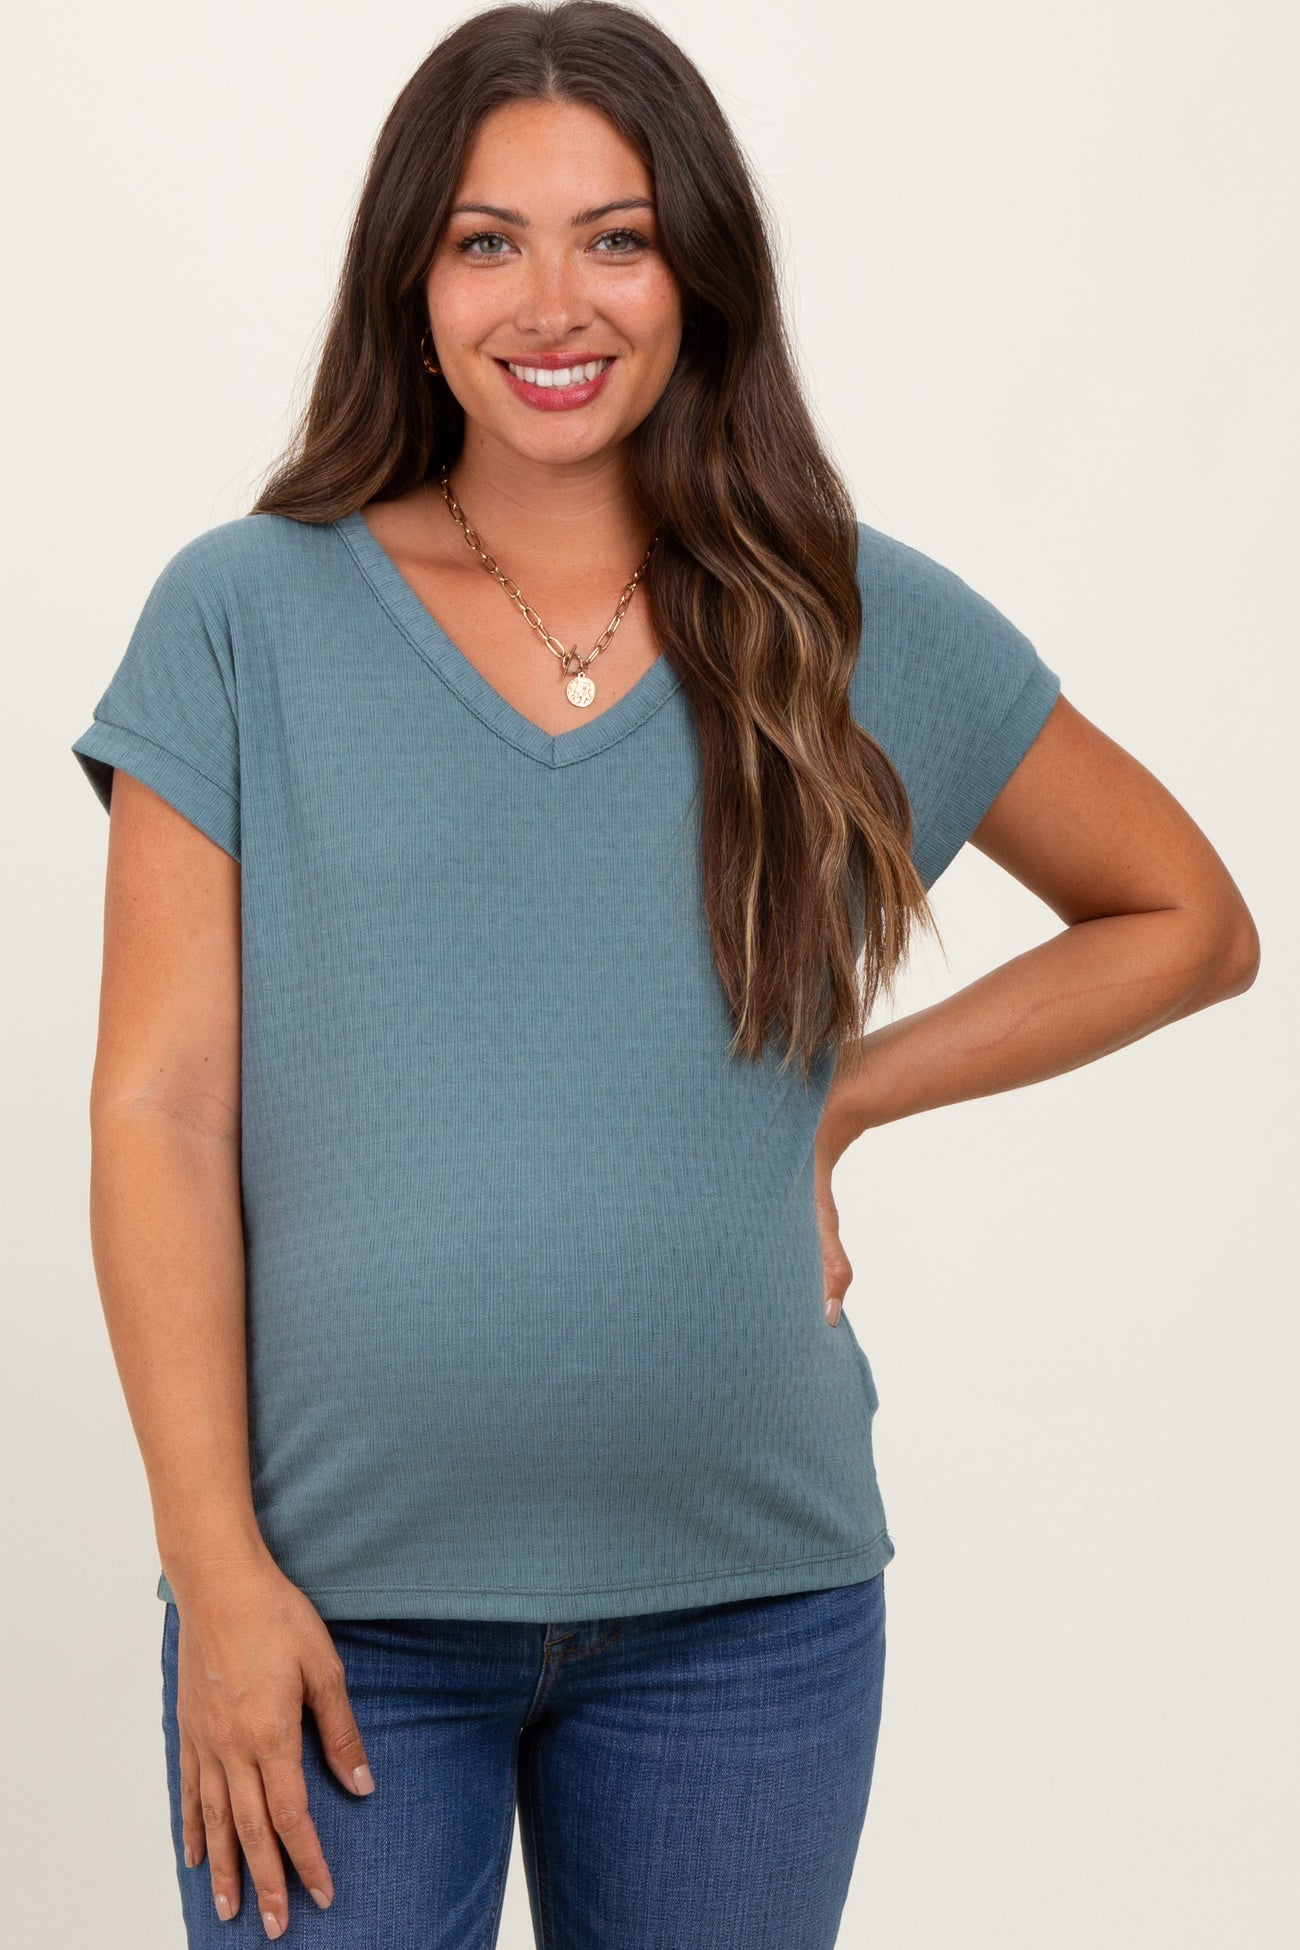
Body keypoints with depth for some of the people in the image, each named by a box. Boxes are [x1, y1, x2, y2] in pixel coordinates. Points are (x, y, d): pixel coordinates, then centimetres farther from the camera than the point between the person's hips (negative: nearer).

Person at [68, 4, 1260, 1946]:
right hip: (343, 1601, -1)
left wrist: (849, 1093, 3)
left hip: (745, 1603, 2)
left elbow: (1189, 923, 14)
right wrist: (219, 1565, -9)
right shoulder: (244, 619, 0)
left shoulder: (866, 629, 3)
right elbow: (159, 1114, -3)